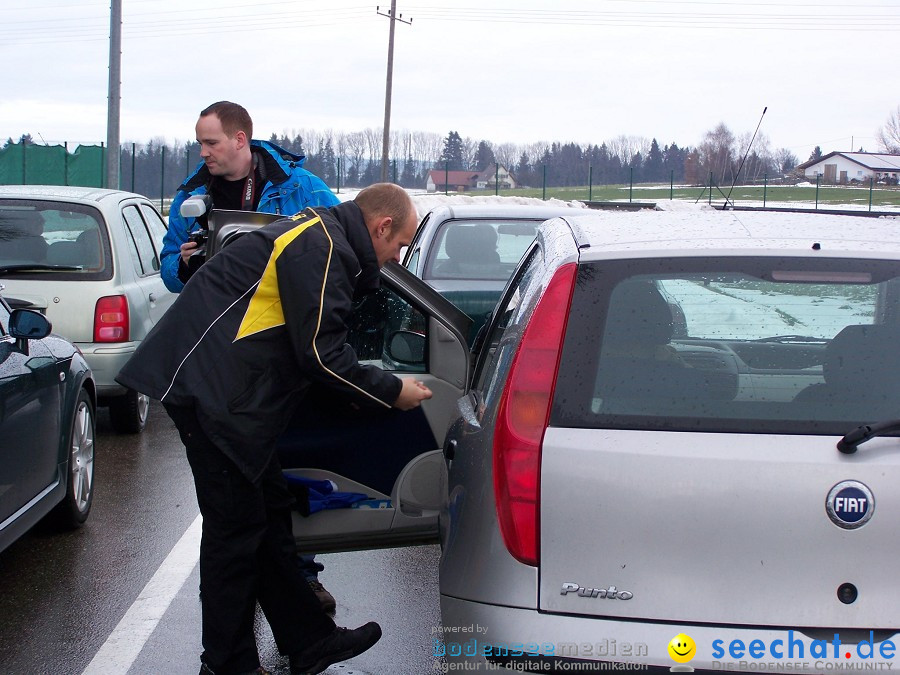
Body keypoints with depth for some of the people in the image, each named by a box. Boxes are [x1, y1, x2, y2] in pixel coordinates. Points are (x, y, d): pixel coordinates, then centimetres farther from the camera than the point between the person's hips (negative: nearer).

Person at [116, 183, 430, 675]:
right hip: (210, 388, -11)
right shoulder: (322, 248, -15)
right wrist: (391, 392, -6)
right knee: (237, 526, -4)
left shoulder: (319, 235, 18)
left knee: (269, 513, 13)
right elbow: (321, 354, -17)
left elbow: (317, 339, 24)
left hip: (221, 389, 11)